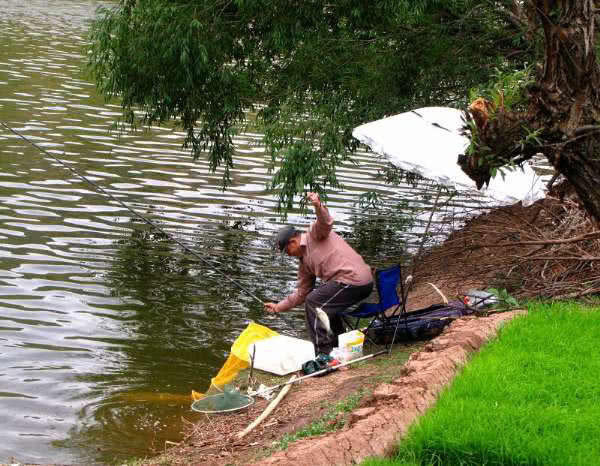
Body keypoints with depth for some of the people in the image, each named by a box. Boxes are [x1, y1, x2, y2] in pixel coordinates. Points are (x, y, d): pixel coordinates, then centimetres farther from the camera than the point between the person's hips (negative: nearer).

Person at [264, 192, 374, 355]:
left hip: (353, 279, -10)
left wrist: (318, 206, -42)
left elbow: (326, 222, -23)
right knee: (326, 304, 29)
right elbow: (301, 293, 30)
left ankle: (323, 352, -5)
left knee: (313, 302, -7)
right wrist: (278, 307, 31)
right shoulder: (304, 262, 24)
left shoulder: (315, 233, 1)